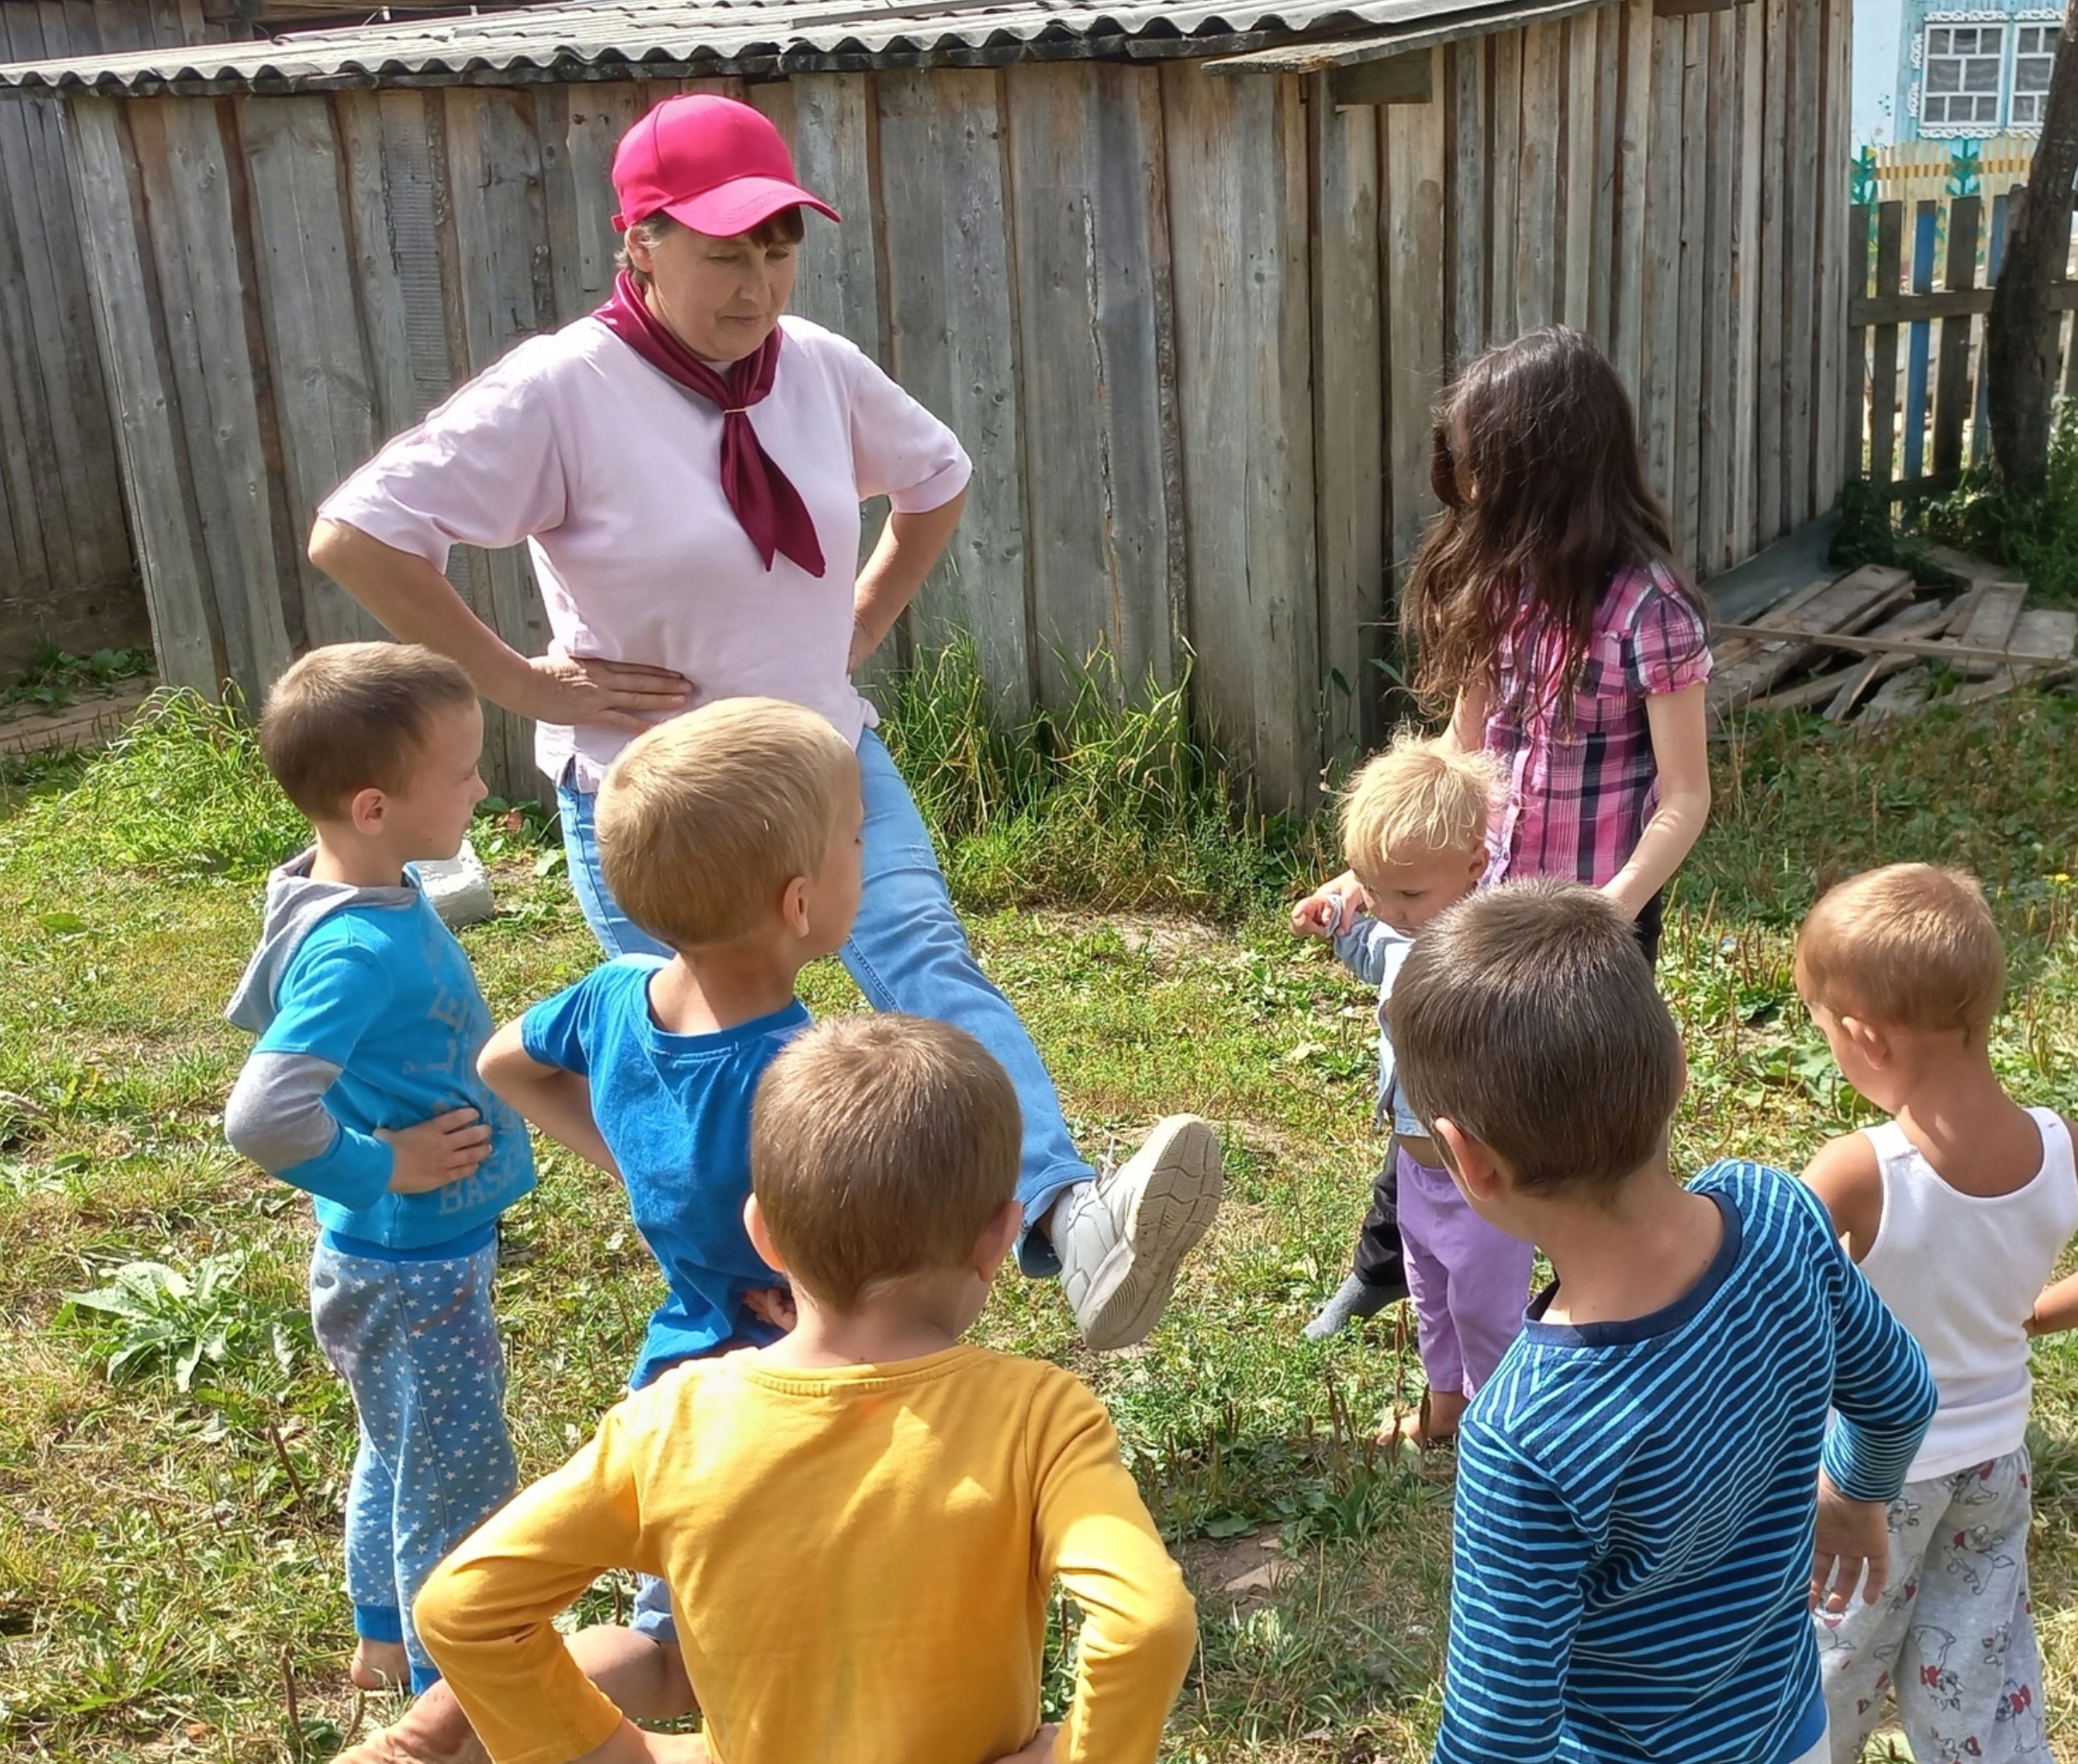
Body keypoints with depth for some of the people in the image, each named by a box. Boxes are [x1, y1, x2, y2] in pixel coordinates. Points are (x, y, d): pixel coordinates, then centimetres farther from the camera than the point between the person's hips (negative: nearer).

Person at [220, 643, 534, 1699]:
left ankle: (384, 1643, 48)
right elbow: (261, 1119, -39)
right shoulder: (362, 951, -32)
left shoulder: (380, 899, -2)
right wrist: (382, 1170, -24)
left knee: (398, 1456, 28)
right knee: (459, 1491, 8)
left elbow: (264, 1008, 17)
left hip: (413, 1257, 10)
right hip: (415, 1271, -10)